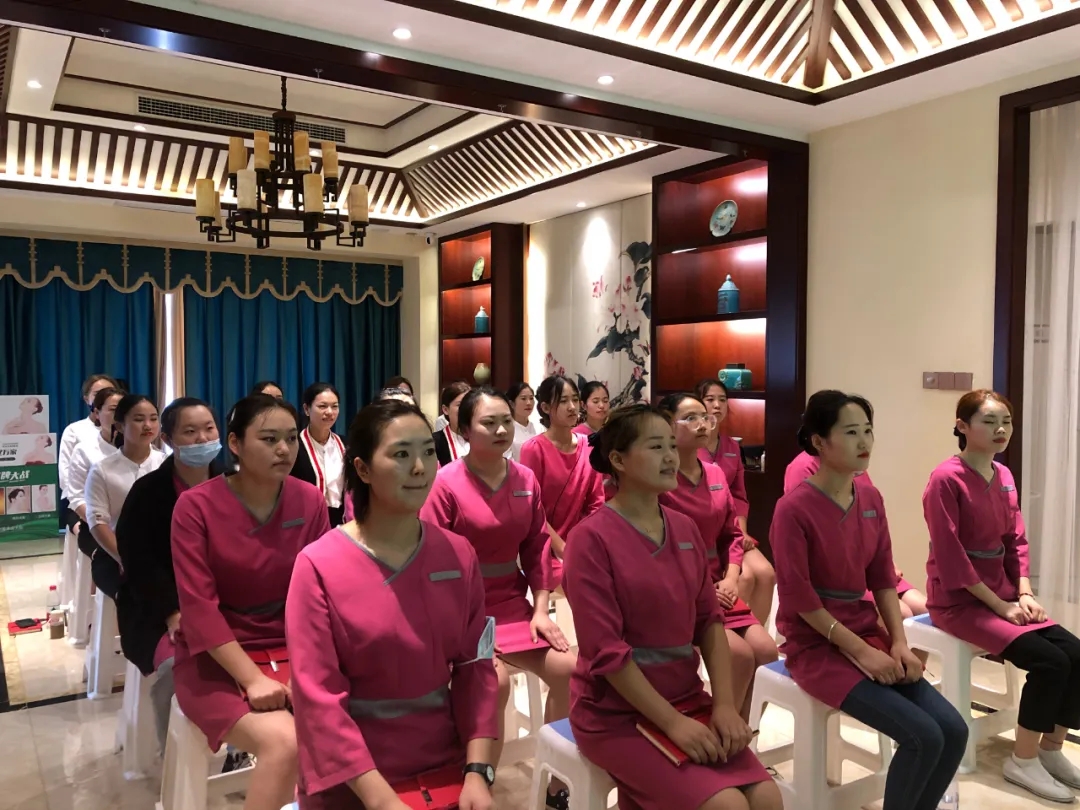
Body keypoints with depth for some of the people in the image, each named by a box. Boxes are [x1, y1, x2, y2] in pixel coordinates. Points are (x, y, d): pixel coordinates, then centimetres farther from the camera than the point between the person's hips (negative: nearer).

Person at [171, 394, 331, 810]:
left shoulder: (311, 501, -1)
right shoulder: (196, 506, -10)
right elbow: (199, 607, -14)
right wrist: (253, 679, -21)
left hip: (292, 648, 3)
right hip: (217, 659, -3)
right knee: (284, 742, -28)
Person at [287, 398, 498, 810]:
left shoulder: (458, 554, -3)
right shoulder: (318, 565, -14)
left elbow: (475, 665, -2)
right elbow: (318, 696, -15)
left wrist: (478, 770, -11)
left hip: (445, 766, 3)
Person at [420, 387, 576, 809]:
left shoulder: (526, 479, 4)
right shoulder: (446, 483, -12)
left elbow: (536, 550, 8)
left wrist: (540, 609, -1)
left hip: (512, 602, 6)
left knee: (570, 670, -9)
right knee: (495, 681, -27)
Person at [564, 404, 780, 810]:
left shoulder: (686, 528, 4)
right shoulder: (591, 538, -16)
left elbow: (710, 620, 5)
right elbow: (606, 651, -18)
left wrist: (724, 703, -6)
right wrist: (672, 723, -17)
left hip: (688, 699, 6)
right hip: (616, 714, -6)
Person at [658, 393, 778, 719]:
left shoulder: (716, 475, 9)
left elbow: (731, 534, 15)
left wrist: (730, 579, -1)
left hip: (717, 589, 7)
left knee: (766, 650, -6)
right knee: (741, 655, -20)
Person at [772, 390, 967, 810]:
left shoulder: (871, 499, 5)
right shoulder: (794, 508, -18)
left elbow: (884, 579, 8)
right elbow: (799, 598, -17)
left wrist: (899, 643, -4)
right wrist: (859, 651, -15)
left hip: (868, 636, 7)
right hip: (817, 646, -7)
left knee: (954, 730, -4)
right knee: (923, 736, -17)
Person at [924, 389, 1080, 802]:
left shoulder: (1005, 477, 7)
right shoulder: (946, 479, -18)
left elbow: (1016, 541, 12)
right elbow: (950, 557, -20)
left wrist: (1024, 594, -2)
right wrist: (1000, 605, -15)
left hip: (1003, 594, 8)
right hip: (959, 601, -8)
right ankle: (1022, 761, 2)